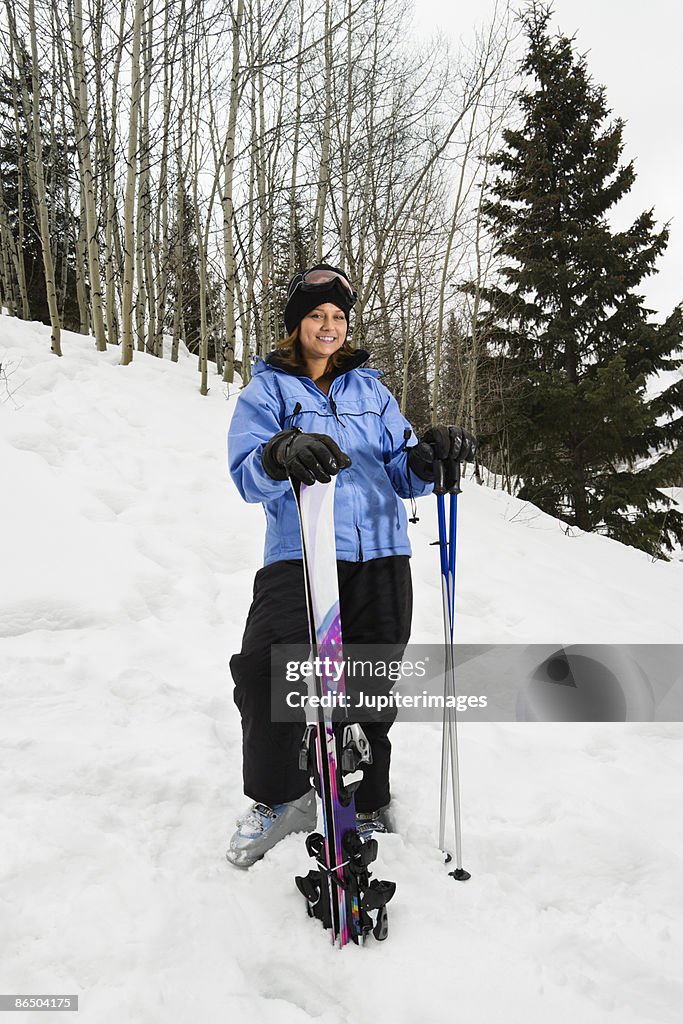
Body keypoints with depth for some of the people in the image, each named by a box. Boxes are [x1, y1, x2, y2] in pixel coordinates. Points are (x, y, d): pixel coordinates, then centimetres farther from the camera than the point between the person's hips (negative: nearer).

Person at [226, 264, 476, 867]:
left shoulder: (370, 389, 17)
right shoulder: (267, 390, 8)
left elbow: (400, 473, 12)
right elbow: (247, 473, -8)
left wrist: (430, 457, -12)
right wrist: (283, 455, -32)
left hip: (380, 557, 3)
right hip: (299, 557, -2)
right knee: (264, 670, -22)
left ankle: (367, 809, 29)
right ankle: (282, 799, 3)